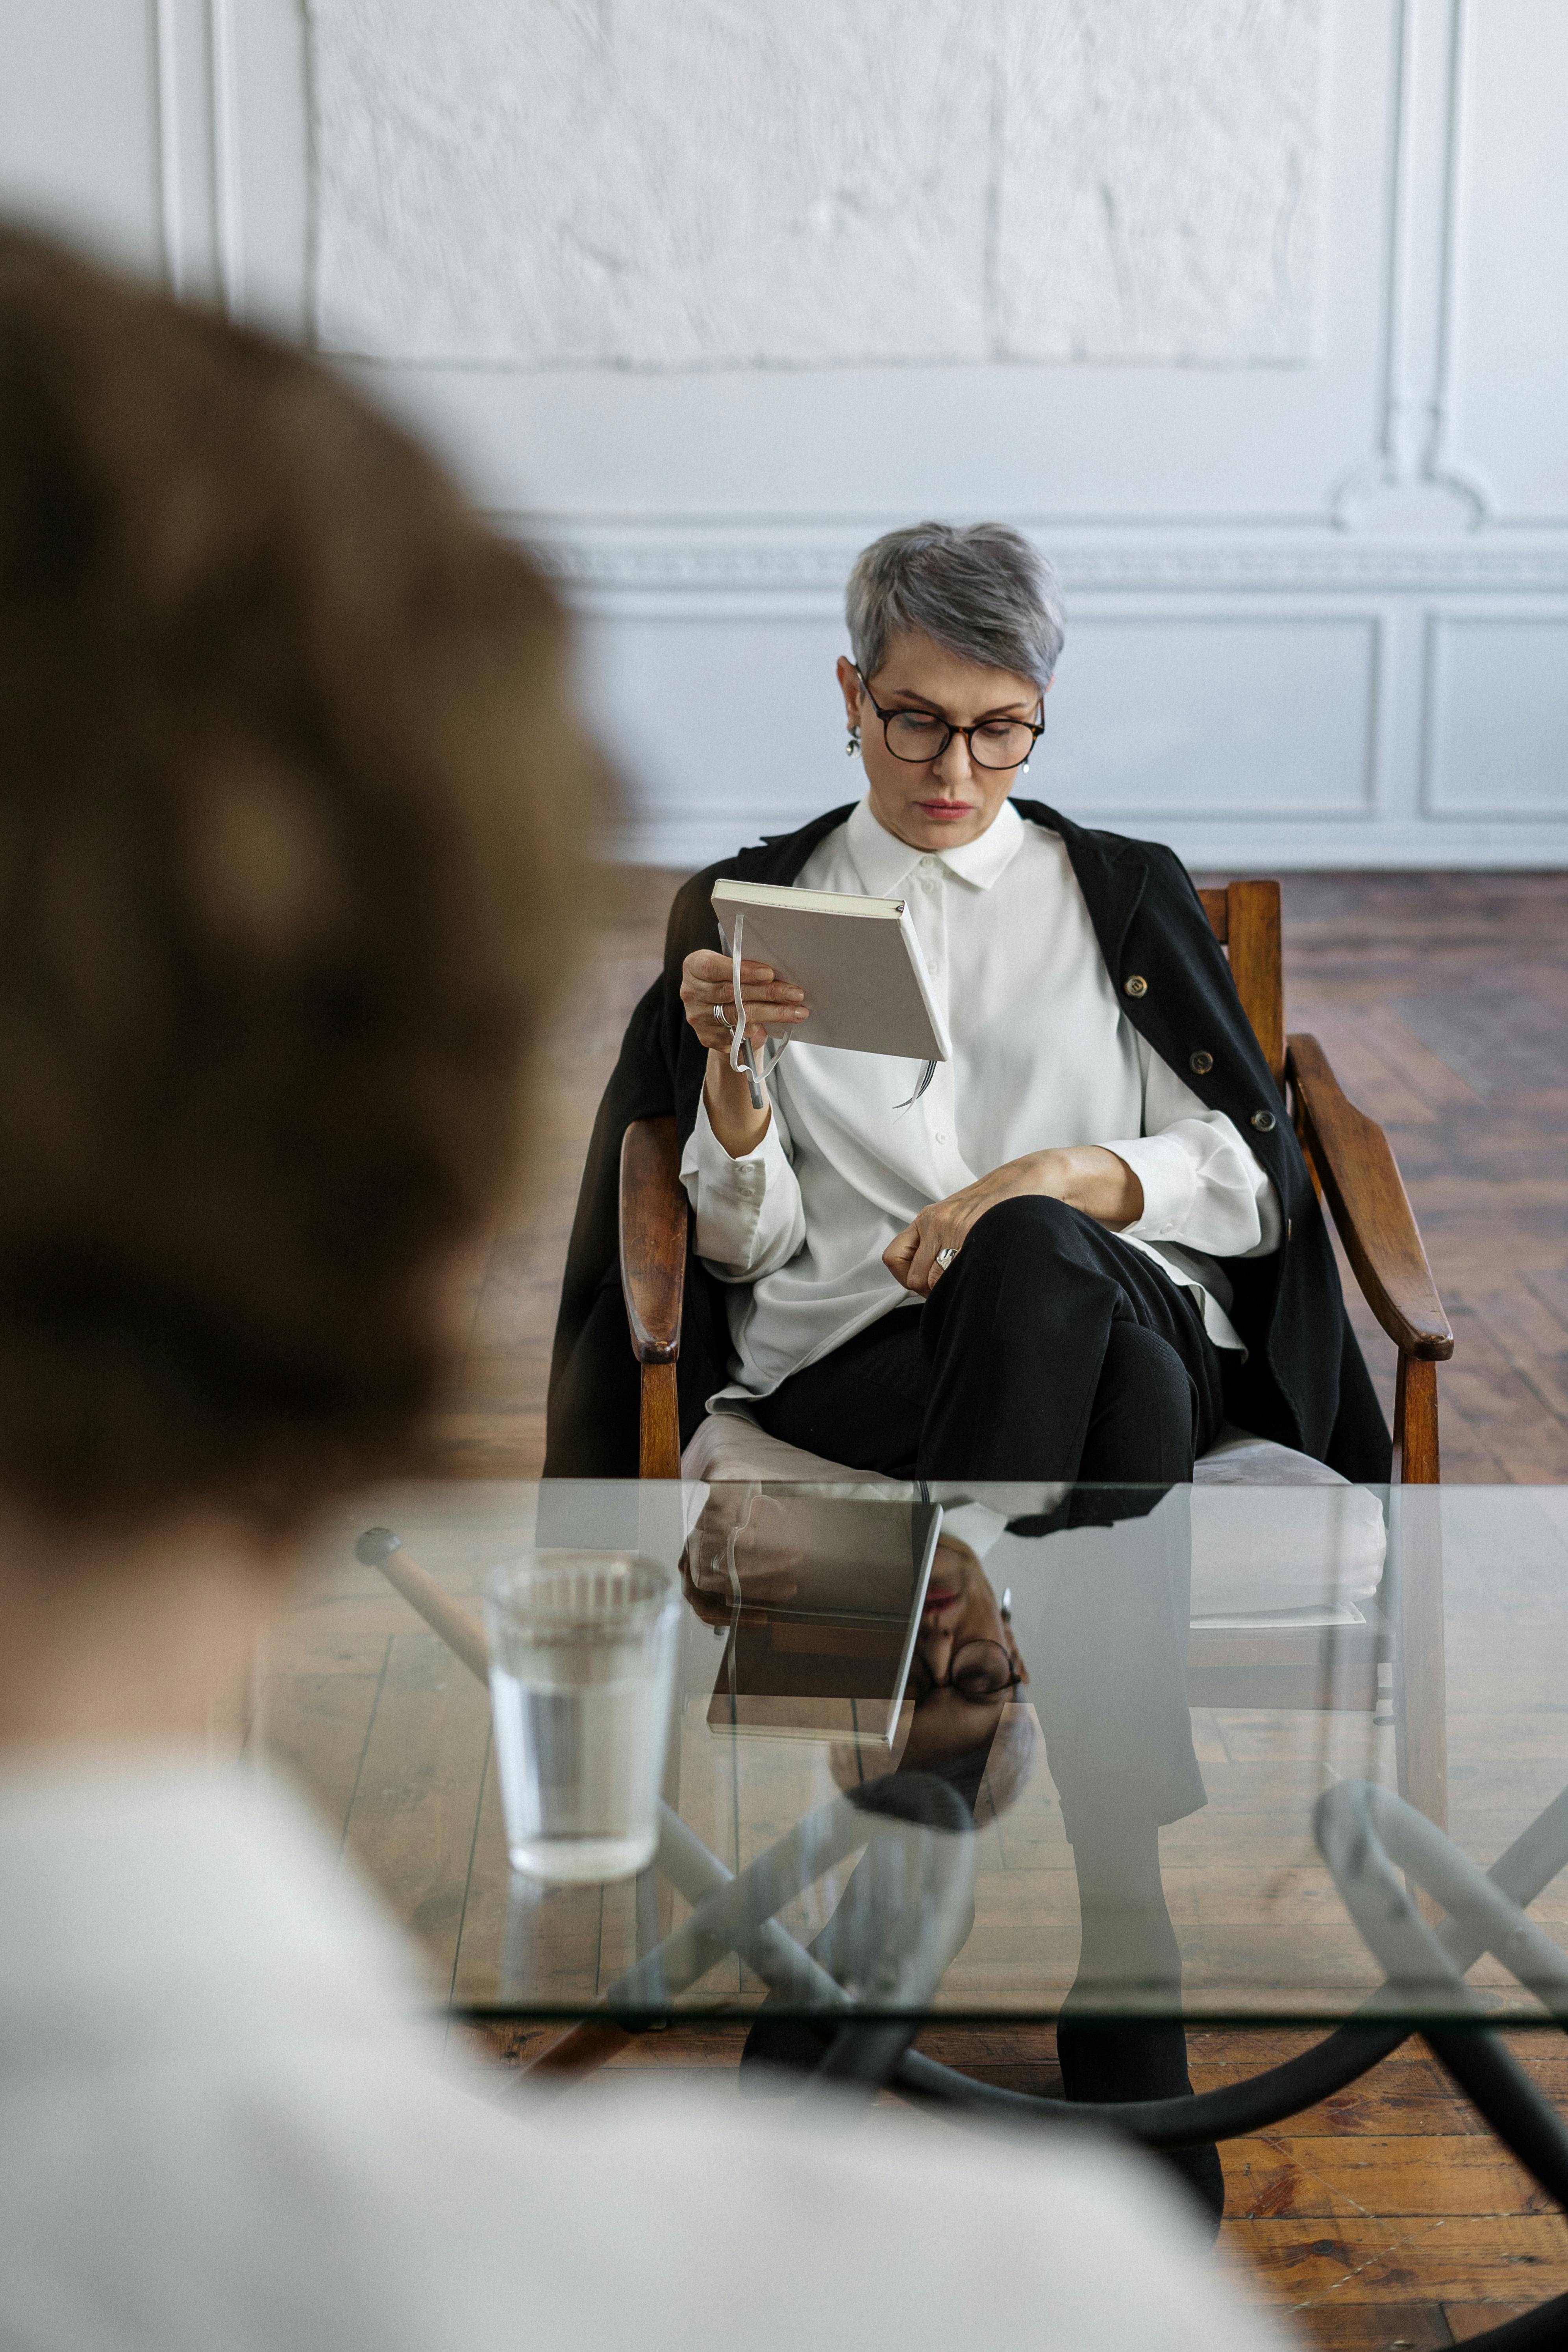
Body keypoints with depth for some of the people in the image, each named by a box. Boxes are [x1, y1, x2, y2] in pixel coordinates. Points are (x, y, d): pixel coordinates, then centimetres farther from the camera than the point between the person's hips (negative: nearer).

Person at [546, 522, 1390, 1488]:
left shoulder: (1128, 891, 18)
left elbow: (1253, 1184, 9)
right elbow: (743, 1248, 10)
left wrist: (1058, 1177, -9)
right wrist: (731, 1069, -10)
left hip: (1137, 1310, 1)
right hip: (853, 1351, -1)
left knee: (1032, 1247, -40)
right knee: (1131, 1383, -38)